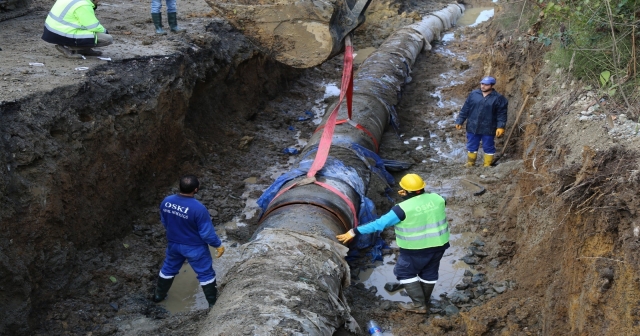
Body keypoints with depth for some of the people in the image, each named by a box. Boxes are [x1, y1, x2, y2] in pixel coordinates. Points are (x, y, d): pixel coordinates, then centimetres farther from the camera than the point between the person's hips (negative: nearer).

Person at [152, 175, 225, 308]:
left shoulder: (166, 201, -13)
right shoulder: (198, 208, -31)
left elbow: (164, 222, 5)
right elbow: (207, 232, -22)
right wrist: (219, 245, -6)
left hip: (173, 244, 5)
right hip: (194, 247, -5)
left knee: (168, 268, 28)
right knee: (205, 274, 15)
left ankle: (159, 295, 47)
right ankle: (213, 302, 29)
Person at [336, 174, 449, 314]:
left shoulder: (404, 208, -21)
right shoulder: (436, 198, -5)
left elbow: (379, 223, -20)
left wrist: (355, 231, -15)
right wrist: (409, 197, 8)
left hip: (417, 248, -6)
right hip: (438, 243, 6)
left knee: (405, 272, 15)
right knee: (429, 271, 23)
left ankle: (419, 305, 18)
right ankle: (424, 301, 39)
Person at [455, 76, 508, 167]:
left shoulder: (498, 98, -5)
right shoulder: (473, 94, 2)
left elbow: (502, 114, -5)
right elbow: (465, 109, 6)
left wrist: (501, 127, -14)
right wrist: (459, 121, 4)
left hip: (488, 129, -3)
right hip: (472, 127, 3)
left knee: (488, 147, 8)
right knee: (471, 146, 14)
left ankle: (487, 165, 22)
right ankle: (470, 163, 30)